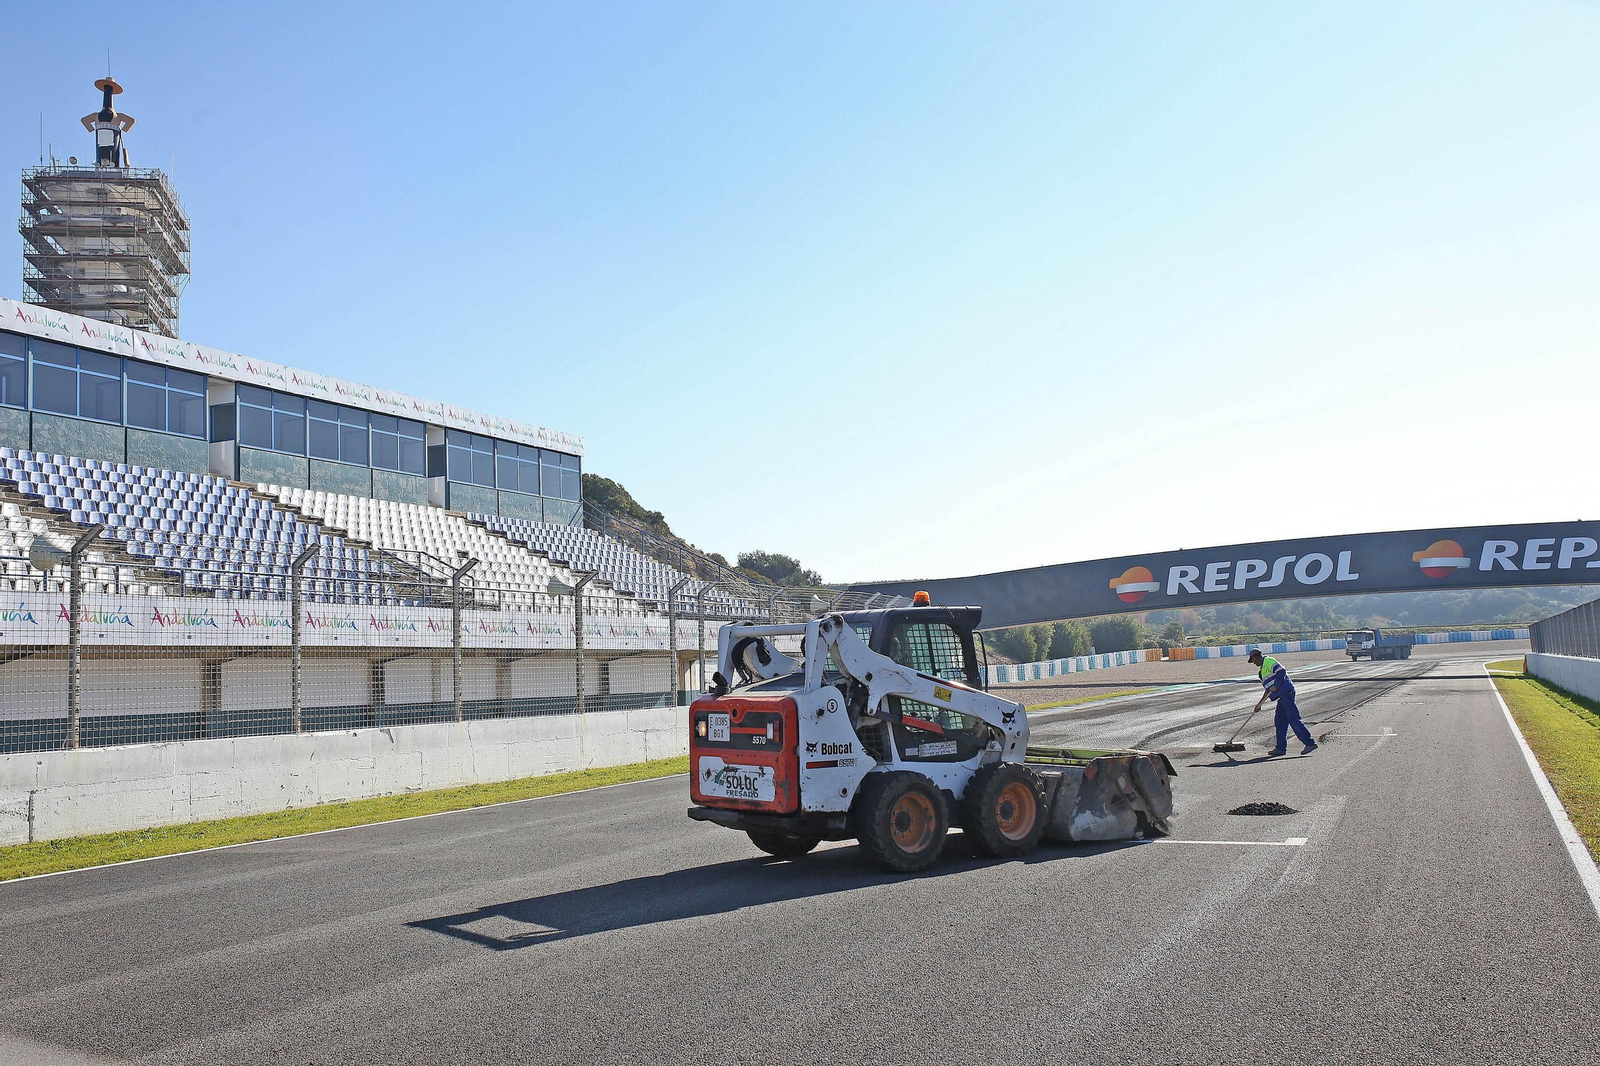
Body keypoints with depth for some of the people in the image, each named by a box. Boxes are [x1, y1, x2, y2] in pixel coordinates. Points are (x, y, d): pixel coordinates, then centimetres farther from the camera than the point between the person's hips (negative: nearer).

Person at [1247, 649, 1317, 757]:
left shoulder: (1268, 661, -4)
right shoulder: (1264, 667, 27)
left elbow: (1281, 671, -19)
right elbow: (1268, 689, 30)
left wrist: (1275, 686, -18)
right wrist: (1259, 703, 29)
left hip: (1286, 693, -11)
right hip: (1283, 695, 11)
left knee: (1293, 719, -14)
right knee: (1280, 722, 10)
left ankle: (1310, 743, -15)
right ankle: (1281, 748, 12)